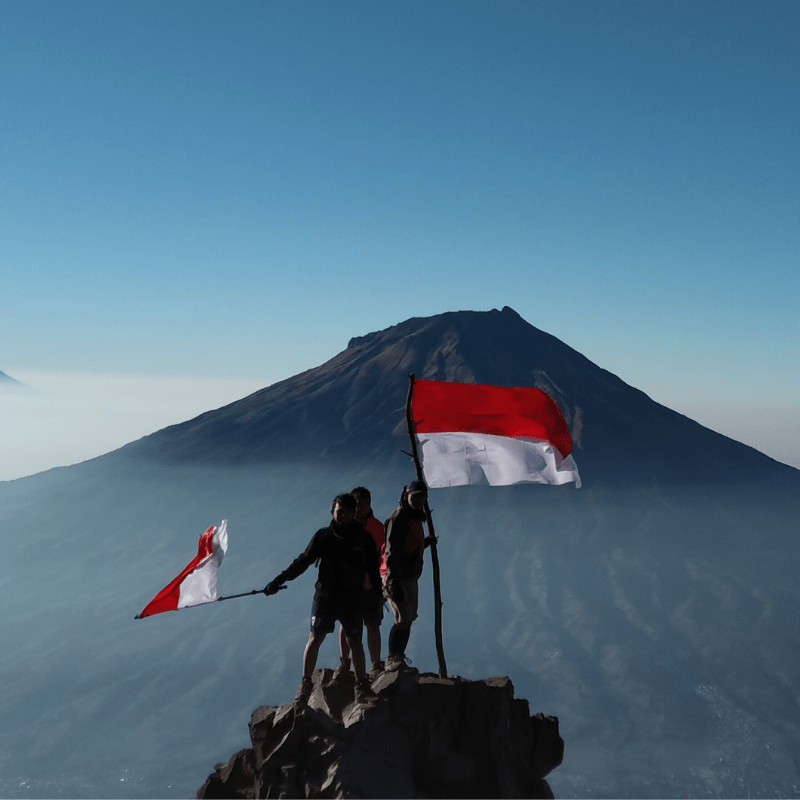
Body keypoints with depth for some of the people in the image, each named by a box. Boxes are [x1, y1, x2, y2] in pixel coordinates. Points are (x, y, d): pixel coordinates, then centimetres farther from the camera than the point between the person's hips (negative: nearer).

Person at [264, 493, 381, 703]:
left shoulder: (362, 538, 0)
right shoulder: (323, 536, 1)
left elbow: (373, 568, 7)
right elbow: (302, 561, 4)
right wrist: (279, 580, 0)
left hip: (352, 598, 0)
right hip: (325, 596, 0)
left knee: (355, 642, 6)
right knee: (315, 638, -1)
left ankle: (362, 686, 20)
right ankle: (305, 684, 10)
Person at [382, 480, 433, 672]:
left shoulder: (416, 518, 15)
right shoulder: (398, 517, -13)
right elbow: (391, 552, -20)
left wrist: (425, 543, 11)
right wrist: (393, 581, -26)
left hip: (410, 578, 9)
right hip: (396, 579, -9)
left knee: (408, 620, 12)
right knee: (403, 619, -14)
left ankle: (398, 660, 21)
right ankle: (392, 660, -5)